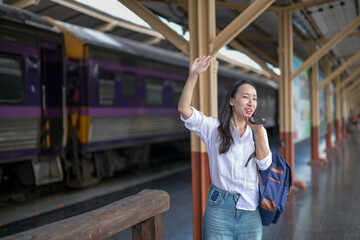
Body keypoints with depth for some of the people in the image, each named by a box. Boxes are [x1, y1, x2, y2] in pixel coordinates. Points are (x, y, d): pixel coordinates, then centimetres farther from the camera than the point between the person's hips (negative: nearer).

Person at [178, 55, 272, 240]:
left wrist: (258, 132, -16)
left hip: (250, 210, 3)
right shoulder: (214, 128, -1)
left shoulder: (258, 131, 8)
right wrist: (193, 76, -22)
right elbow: (183, 110, -15)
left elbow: (264, 165, -4)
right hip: (219, 209, -2)